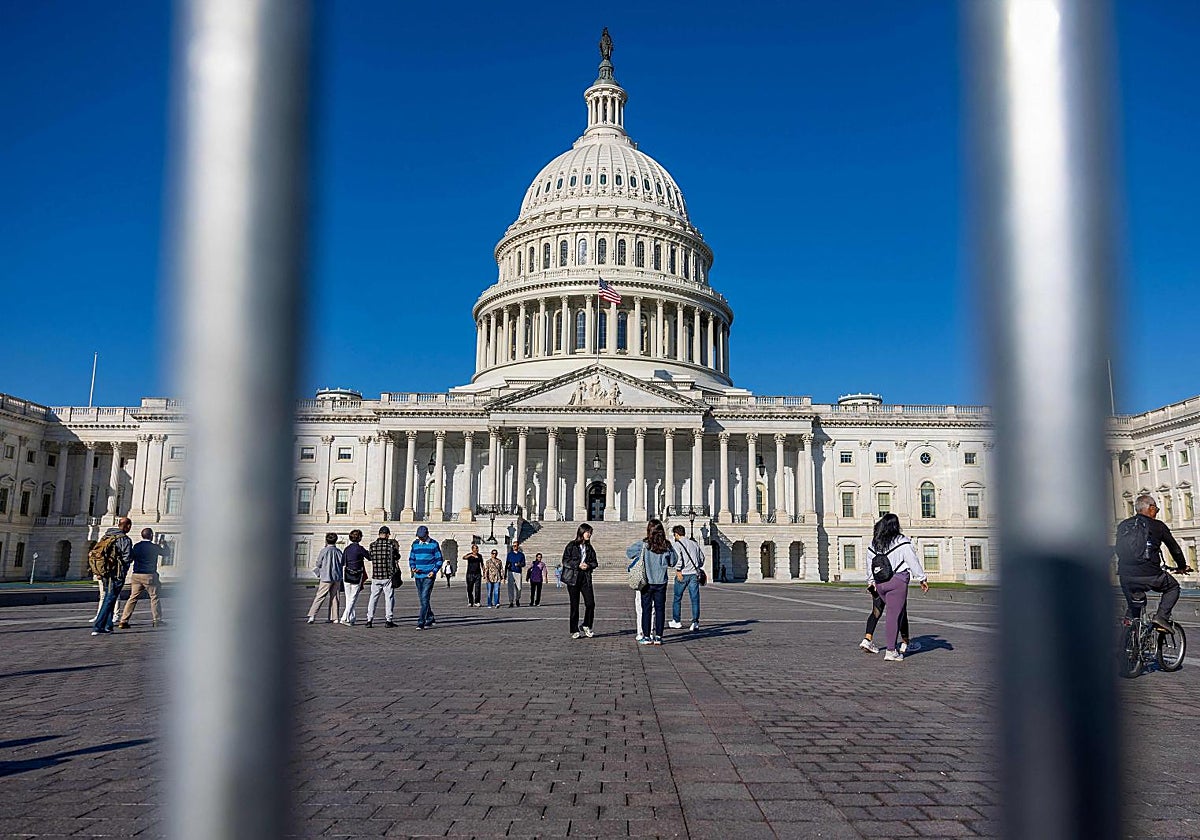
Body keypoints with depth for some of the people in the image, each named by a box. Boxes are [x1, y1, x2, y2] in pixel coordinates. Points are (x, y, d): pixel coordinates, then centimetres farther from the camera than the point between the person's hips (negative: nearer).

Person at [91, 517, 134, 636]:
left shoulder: (106, 536, 10)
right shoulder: (125, 540, -12)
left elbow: (93, 552, 11)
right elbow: (127, 558, -16)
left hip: (105, 574, 7)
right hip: (117, 575, -7)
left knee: (108, 599, 18)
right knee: (109, 600, -2)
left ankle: (107, 626, 20)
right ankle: (97, 627, -7)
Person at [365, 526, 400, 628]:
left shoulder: (372, 545, 0)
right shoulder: (391, 545, -8)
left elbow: (370, 557, 13)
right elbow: (397, 558, 3)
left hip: (375, 576, 2)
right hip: (388, 576, -2)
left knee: (373, 597, 11)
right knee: (389, 598, 6)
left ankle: (369, 620, 8)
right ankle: (389, 621, 7)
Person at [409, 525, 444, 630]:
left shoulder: (434, 544, -2)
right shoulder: (415, 544, 9)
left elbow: (439, 559, 1)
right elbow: (411, 558, 16)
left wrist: (434, 571, -13)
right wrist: (412, 567, -4)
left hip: (429, 575, -5)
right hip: (418, 575, 5)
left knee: (425, 598, -13)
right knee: (422, 599, 12)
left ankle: (421, 622, -14)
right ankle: (430, 618, 28)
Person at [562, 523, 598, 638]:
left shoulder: (589, 547, 12)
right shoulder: (571, 545, -1)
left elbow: (595, 562, 13)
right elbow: (565, 561, -6)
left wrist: (588, 565, -8)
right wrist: (578, 565, -16)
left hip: (586, 578, 4)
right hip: (573, 578, -4)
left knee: (590, 603, -6)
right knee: (574, 605, 1)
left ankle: (586, 626, 14)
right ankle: (575, 630, 10)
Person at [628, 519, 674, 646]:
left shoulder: (643, 544, -10)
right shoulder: (667, 545, -3)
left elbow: (628, 552, -1)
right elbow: (672, 561, 6)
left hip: (647, 582, -2)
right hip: (661, 582, 2)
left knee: (646, 609, 6)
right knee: (659, 608, 8)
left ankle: (646, 636, 8)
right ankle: (658, 636, 9)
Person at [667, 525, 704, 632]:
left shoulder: (676, 544, -3)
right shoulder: (694, 543, 14)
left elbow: (677, 557, -18)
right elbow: (702, 557, 16)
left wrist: (678, 570, -13)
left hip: (683, 574, -4)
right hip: (694, 574, 4)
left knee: (677, 598, 10)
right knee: (695, 599, 2)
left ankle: (676, 621, 16)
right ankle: (695, 622, -4)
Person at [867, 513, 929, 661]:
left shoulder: (874, 543, 9)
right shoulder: (902, 542, -7)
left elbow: (870, 564, 15)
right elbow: (913, 562, -5)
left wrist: (871, 581, 26)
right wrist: (922, 579, 4)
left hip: (879, 583, 6)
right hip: (897, 582, -6)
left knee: (892, 612, 18)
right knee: (894, 615, -4)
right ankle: (891, 651, -4)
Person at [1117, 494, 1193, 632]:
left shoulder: (1123, 526, 12)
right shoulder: (1158, 526, 4)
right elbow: (1175, 548, 13)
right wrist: (1182, 567, 30)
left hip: (1125, 577, 3)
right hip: (1150, 576, -3)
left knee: (1133, 607, 22)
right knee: (1173, 588, 26)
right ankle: (1162, 617, 8)